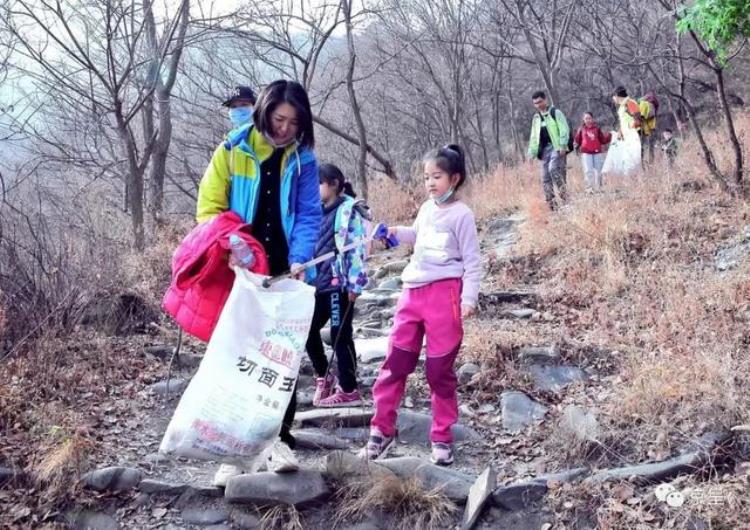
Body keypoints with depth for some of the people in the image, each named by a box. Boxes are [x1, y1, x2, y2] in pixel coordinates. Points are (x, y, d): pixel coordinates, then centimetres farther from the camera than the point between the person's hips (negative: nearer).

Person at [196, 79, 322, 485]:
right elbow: (209, 207, -5)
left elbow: (309, 215, -1)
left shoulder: (303, 159, 2)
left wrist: (299, 258, -17)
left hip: (281, 275, 2)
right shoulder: (232, 151, -4)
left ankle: (280, 437, 20)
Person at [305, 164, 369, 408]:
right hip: (320, 283, 8)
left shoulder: (348, 209, -7)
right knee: (308, 329, 9)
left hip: (340, 284, -8)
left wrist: (355, 284, -17)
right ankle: (323, 376, 28)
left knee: (340, 335, -1)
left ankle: (348, 390, 9)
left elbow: (357, 248, -13)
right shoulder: (320, 211, 15)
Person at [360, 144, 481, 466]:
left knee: (440, 369, 3)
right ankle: (382, 430, 16)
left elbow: (472, 261, -7)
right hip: (412, 291, 6)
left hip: (444, 294, -6)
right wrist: (395, 233, 13)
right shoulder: (426, 209, 11)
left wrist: (469, 299, -14)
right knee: (395, 362, 6)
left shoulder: (461, 214, -7)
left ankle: (442, 437, 17)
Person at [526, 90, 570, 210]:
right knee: (546, 178, -1)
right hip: (544, 149, 6)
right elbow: (534, 136, 21)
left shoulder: (555, 113, 1)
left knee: (553, 169, -27)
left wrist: (563, 146, -17)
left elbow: (564, 129, -7)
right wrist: (532, 152, 12)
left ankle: (565, 197, -19)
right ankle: (552, 205, 2)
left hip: (556, 147, -6)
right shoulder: (536, 118, 18)